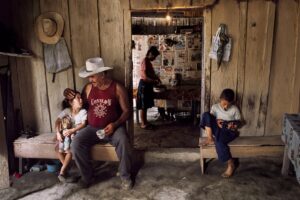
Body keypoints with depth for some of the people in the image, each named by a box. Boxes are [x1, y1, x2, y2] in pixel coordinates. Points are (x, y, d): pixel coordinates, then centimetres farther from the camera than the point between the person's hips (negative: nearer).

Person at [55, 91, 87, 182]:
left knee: (69, 150, -27)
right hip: (65, 134, 3)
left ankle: (62, 171, -12)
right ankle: (66, 168, 1)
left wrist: (71, 130, -26)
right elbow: (57, 121, -6)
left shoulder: (83, 111, -8)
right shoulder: (66, 111, -2)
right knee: (59, 150, -19)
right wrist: (58, 133, -21)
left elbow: (83, 124, -17)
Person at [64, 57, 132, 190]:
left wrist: (115, 124, -20)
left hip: (113, 127, -3)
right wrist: (73, 97, -2)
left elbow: (126, 111, -5)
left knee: (123, 142, -33)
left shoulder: (117, 88, -6)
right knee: (76, 144, -23)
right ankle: (87, 176, -2)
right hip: (92, 128, 3)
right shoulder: (88, 88, 4)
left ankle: (125, 176, -10)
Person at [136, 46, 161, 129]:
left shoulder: (148, 62, 14)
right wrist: (155, 81, -17)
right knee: (143, 105, -3)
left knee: (145, 105, 14)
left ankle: (145, 122, 22)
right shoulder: (145, 61, -16)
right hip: (144, 85, -10)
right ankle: (143, 124, 4)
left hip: (147, 85, 10)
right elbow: (145, 77, -23)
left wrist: (156, 77, 8)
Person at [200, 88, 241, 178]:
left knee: (219, 141, -37)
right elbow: (210, 118, 3)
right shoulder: (215, 107, 3)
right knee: (206, 114, -21)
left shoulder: (235, 109, -1)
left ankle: (231, 164, -19)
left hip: (229, 131, -3)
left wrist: (234, 126, -17)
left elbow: (238, 122, 5)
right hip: (217, 128, 3)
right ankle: (210, 138, -19)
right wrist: (217, 122, -18)